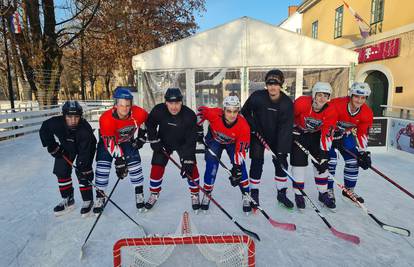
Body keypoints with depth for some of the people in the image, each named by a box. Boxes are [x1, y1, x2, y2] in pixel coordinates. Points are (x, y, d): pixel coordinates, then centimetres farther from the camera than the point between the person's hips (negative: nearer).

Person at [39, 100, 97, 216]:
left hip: (84, 147, -4)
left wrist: (84, 168, -37)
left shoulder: (85, 129, -39)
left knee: (83, 173, -13)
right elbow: (44, 130, -10)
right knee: (61, 171, 2)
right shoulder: (56, 123, -32)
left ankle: (88, 201, 4)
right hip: (66, 147, 4)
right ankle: (68, 200, 19)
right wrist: (52, 147, -11)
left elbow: (85, 152, -36)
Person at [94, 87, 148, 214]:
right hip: (108, 140, -1)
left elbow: (145, 119, -1)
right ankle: (100, 195, 8)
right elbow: (111, 143, -33)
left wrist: (140, 136, -1)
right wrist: (119, 161, -34)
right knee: (103, 165, -10)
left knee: (134, 162, -9)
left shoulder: (138, 113, -27)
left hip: (128, 140, 2)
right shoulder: (106, 118, -35)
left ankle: (139, 194, 5)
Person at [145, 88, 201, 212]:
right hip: (164, 142, 2)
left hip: (183, 143, -1)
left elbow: (191, 140, -30)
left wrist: (188, 161, -33)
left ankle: (195, 194, 12)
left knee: (191, 167, -11)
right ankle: (154, 194, 22)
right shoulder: (158, 110, -25)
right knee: (157, 166, -2)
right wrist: (154, 141, -8)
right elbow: (150, 124, -3)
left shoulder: (190, 115, -31)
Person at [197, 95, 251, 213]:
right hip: (214, 140, 0)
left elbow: (241, 149, -29)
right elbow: (201, 110, -15)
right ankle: (207, 194, 16)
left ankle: (246, 196, 4)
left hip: (233, 143, 0)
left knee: (240, 166, -13)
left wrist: (237, 168, -32)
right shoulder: (214, 114, -37)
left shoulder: (243, 126, -35)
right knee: (211, 167, -6)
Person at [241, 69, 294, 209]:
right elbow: (245, 112, -4)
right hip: (258, 134, -1)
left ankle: (282, 194, 21)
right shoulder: (257, 97, -21)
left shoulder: (287, 103, -19)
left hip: (277, 136, 2)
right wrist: (252, 127, -13)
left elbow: (285, 128, -23)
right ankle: (254, 193, 12)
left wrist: (281, 151, -28)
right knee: (257, 162, -5)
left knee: (281, 162, 2)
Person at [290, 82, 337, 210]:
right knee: (299, 162, -7)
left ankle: (323, 194, 20)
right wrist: (291, 133, -7)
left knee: (322, 162, 2)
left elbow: (327, 134, -18)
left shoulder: (330, 112, -20)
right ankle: (298, 195, 7)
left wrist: (324, 152, -23)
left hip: (316, 134, 3)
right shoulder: (301, 103, -29)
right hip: (298, 133, -3)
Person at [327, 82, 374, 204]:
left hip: (346, 134, 6)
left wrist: (363, 152, -10)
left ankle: (349, 190, 24)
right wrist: (335, 138, -25)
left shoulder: (367, 113, -13)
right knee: (330, 161, -13)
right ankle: (328, 190, 4)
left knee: (353, 161, 4)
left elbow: (362, 134, -5)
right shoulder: (336, 104, -31)